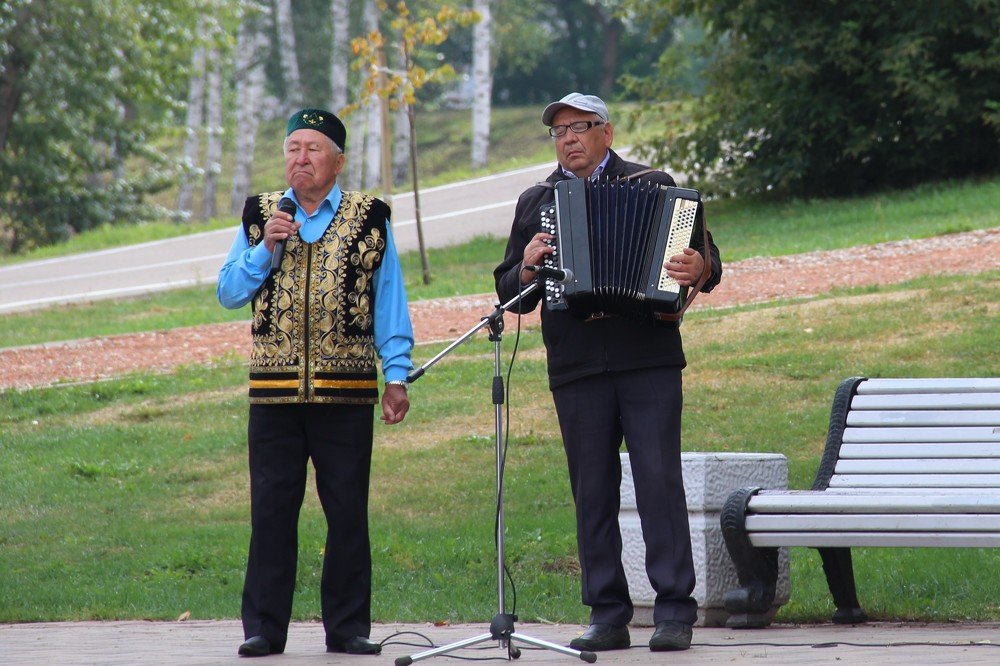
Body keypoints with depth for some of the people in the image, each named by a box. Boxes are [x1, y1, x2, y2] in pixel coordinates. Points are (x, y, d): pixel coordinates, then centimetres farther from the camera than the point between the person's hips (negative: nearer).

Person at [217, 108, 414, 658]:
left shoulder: (370, 218, 6)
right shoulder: (260, 215, 11)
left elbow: (389, 303, 7)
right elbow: (228, 293, 8)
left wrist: (396, 375, 1)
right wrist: (264, 249, -7)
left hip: (347, 390, -1)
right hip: (273, 388, 1)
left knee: (347, 511, 2)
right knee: (271, 509, 0)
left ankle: (348, 627, 9)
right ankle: (264, 627, 5)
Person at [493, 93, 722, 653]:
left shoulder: (652, 186, 9)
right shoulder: (535, 203, 17)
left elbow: (705, 256, 6)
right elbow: (510, 293, 18)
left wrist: (699, 269, -18)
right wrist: (527, 267, -4)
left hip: (649, 362, -3)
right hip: (577, 371, 3)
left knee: (660, 480, -8)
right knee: (593, 494, 3)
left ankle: (674, 614, -7)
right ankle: (608, 617, 7)